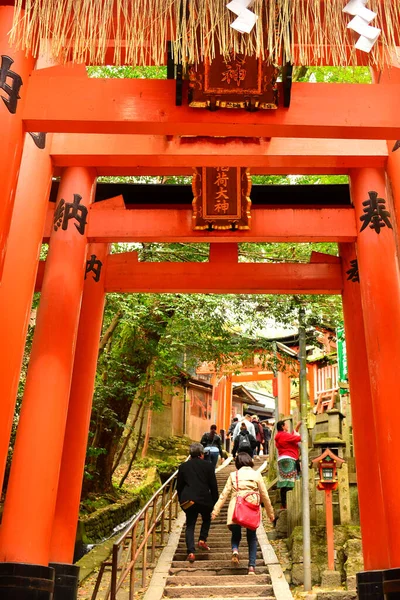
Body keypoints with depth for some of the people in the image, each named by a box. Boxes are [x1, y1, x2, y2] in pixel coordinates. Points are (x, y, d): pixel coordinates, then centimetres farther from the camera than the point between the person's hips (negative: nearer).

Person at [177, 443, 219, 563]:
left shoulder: (183, 466, 6)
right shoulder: (208, 466, 0)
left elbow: (179, 486, 10)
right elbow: (213, 486, 1)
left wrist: (181, 500, 20)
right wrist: (215, 501, 9)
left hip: (188, 500, 1)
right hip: (205, 499, -1)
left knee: (190, 525, 7)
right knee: (206, 519, 26)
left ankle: (191, 552, -5)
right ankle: (202, 540, 11)